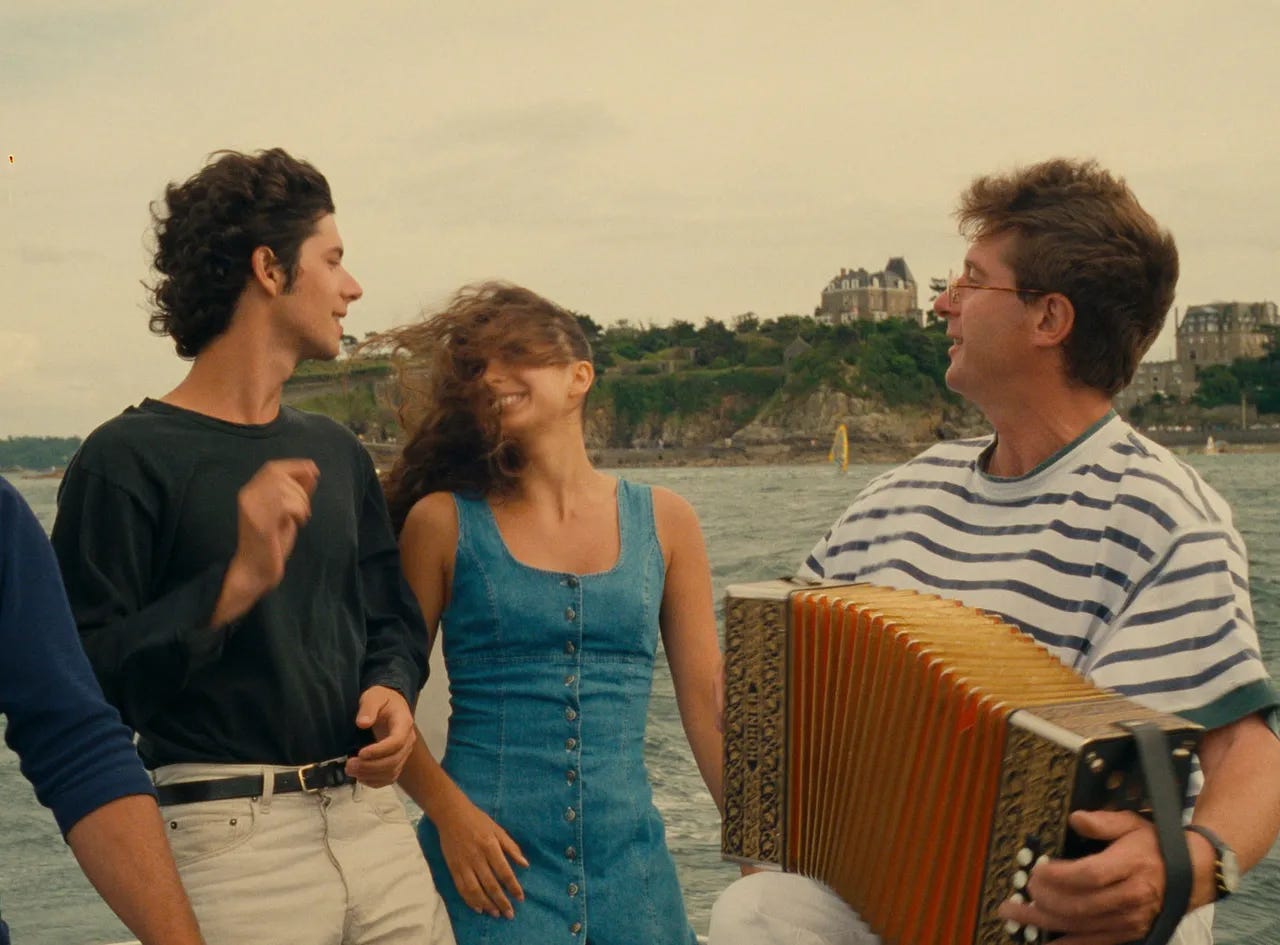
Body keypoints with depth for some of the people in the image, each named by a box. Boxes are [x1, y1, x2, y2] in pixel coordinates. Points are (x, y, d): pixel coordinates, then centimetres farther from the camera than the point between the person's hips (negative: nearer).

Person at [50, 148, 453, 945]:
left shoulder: (337, 454, 13)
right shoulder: (129, 459, -8)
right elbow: (84, 676, -14)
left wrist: (393, 690, 1)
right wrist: (235, 584, -23)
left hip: (374, 818, 6)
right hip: (229, 837, -6)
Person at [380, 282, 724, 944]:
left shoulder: (663, 522, 5)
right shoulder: (444, 521, -1)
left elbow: (708, 704, 5)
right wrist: (450, 811, -14)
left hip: (629, 863, 2)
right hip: (490, 861, -2)